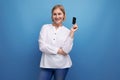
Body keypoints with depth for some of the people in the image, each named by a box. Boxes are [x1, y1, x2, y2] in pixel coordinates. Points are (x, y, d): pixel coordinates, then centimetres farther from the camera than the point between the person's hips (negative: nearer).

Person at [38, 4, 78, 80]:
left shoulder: (67, 31, 3)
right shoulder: (45, 27, 3)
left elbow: (66, 50, -10)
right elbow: (42, 46, -7)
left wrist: (72, 33, -13)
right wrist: (58, 50, -9)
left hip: (62, 65, 0)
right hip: (46, 64, 0)